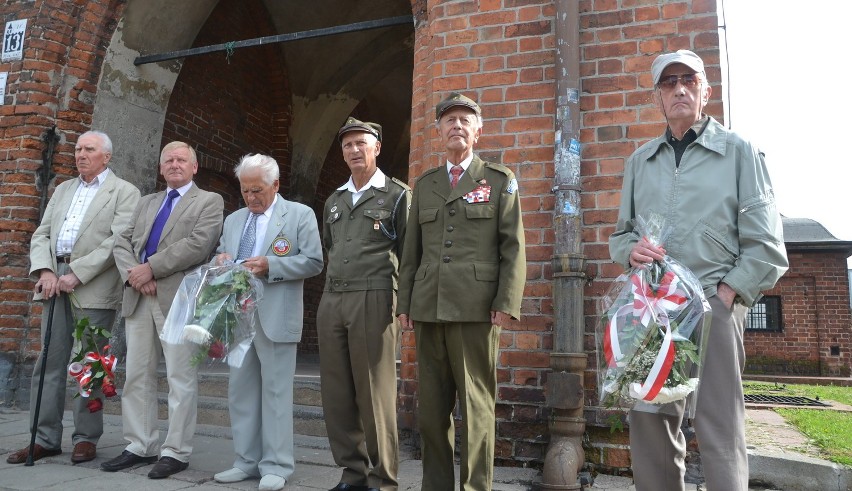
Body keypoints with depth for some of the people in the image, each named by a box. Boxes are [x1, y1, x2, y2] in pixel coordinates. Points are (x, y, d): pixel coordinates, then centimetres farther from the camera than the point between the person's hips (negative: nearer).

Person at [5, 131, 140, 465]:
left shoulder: (124, 192, 1)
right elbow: (41, 234, 15)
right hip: (55, 283, 6)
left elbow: (118, 242, -11)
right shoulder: (62, 189, 21)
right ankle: (45, 438, 15)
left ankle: (86, 438, 9)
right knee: (49, 361, 6)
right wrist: (44, 271, -3)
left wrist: (76, 274, -15)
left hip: (94, 287, -6)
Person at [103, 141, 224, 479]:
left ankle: (176, 452, 6)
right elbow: (123, 242, 13)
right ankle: (140, 447, 20)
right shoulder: (146, 203, 23)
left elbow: (198, 244, -11)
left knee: (181, 378, -2)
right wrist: (133, 274, -6)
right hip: (139, 297, 6)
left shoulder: (209, 201, 4)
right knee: (137, 375, 9)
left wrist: (151, 268, -12)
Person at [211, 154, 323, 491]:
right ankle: (246, 461, 22)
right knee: (240, 390, 10)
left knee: (276, 391, -1)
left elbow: (313, 262, -7)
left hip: (275, 316, -6)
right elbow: (222, 255, 20)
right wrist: (221, 259, -5)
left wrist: (269, 266, -17)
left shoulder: (300, 215, 0)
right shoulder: (233, 220, 18)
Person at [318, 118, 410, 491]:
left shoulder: (397, 195, 3)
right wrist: (333, 288, 16)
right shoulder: (333, 201, 19)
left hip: (373, 300, -6)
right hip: (331, 302, 6)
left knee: (375, 393, -4)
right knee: (337, 393, 7)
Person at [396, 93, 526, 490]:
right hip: (428, 308, 4)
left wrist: (506, 303, -9)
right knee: (431, 406, 9)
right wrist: (405, 304, 8)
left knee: (476, 405, 1)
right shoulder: (424, 184, 17)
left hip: (475, 307, -3)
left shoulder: (500, 180, 8)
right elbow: (411, 250, 15)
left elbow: (513, 247, 0)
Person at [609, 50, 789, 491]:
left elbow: (765, 246, 0)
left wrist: (725, 294, -10)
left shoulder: (738, 152, 6)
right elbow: (620, 235, 19)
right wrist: (631, 249, -3)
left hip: (713, 302, -3)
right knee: (648, 425, 6)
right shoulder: (639, 160, 17)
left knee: (718, 429, -6)